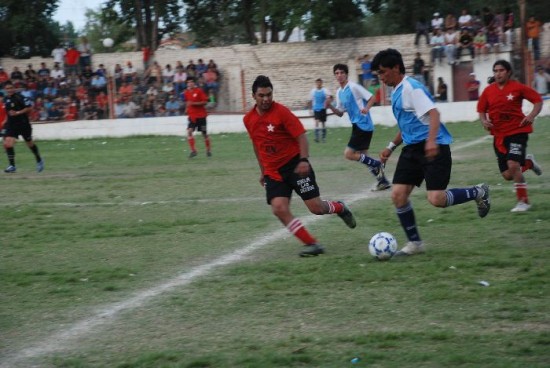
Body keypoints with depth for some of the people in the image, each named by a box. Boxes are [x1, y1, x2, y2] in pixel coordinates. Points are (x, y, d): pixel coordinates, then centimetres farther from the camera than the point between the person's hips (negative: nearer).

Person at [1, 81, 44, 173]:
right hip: (11, 124, 5)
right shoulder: (6, 99, 6)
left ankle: (39, 160, 35)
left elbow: (30, 107, -19)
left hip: (23, 124, -5)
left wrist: (18, 113, -23)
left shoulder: (19, 97, -16)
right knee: (7, 144, -13)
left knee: (30, 144, 12)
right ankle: (12, 166, -6)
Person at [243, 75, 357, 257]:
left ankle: (340, 208, 32)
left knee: (316, 207, -4)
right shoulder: (248, 119, 3)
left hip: (295, 165, -4)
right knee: (279, 209, -16)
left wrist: (304, 160, -26)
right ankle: (312, 244, -8)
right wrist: (263, 171, 22)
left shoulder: (281, 111, -13)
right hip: (273, 172, 4)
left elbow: (301, 135, -13)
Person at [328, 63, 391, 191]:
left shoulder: (353, 87, -12)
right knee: (362, 157, 12)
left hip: (363, 125, -9)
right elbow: (340, 113, 18)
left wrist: (366, 108, -30)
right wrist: (330, 107, 0)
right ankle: (383, 181, 18)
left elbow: (372, 98, -13)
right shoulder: (339, 92, 12)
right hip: (357, 125, 9)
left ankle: (377, 164, -2)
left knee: (348, 154, -12)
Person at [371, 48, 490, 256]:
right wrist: (391, 147, 24)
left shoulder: (411, 88, -13)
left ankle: (478, 193, 10)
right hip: (412, 149, 9)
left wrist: (431, 140, -38)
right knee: (398, 194, -2)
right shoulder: (396, 92, 16)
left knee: (436, 199, -16)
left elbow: (433, 113, -25)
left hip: (433, 149, -9)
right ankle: (414, 243, 9)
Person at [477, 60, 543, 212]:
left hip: (518, 131, -4)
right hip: (499, 135, 4)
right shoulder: (488, 91, 2)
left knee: (512, 165, -23)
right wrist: (484, 121, -8)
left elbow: (538, 100, -1)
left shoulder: (517, 87, -7)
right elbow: (481, 110, 12)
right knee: (507, 175, 2)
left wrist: (532, 115, -17)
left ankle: (523, 201, -6)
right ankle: (528, 162, 37)